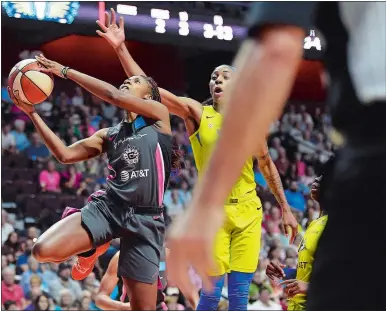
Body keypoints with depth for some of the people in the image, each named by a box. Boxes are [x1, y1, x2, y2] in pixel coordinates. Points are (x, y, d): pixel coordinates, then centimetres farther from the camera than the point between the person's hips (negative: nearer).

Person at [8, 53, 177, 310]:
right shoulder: (109, 135, 19)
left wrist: (65, 71, -2)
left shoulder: (160, 116, 6)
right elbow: (65, 154, 11)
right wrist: (32, 113, 8)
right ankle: (94, 248, 11)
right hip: (107, 207, 4)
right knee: (44, 250, -21)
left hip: (145, 219, -3)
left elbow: (114, 96, -7)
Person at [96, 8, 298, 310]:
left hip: (248, 211, 2)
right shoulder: (196, 113, -2)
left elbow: (267, 165, 16)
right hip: (214, 210, -2)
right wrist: (121, 48, -22)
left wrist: (286, 209, 14)